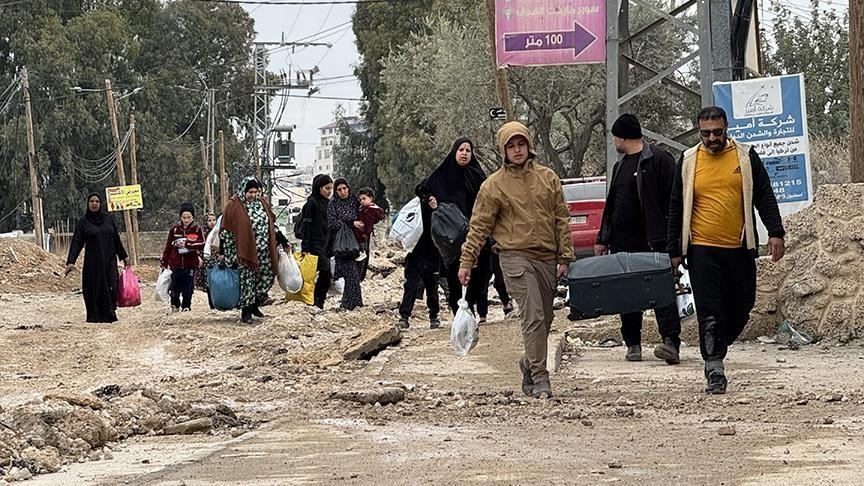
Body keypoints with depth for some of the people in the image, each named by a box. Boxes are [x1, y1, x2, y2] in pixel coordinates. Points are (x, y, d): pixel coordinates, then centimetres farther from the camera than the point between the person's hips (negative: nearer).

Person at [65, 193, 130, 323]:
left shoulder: (108, 219, 9)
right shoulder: (83, 221, 0)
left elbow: (116, 239, 15)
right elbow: (77, 242, -6)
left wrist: (124, 256, 17)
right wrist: (71, 261, -15)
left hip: (109, 260, 2)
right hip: (92, 262, -2)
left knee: (110, 287, -6)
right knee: (93, 288, -5)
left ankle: (109, 314, 2)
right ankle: (94, 316, -1)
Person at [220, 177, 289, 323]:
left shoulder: (262, 203, 10)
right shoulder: (234, 205, -7)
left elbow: (272, 224, 19)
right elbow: (225, 230, -6)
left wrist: (283, 240, 17)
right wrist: (222, 252, -8)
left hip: (264, 251, 6)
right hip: (245, 250, -6)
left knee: (266, 277, 6)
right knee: (248, 279, -5)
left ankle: (254, 305, 23)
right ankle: (246, 312, 5)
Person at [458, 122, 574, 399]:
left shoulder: (548, 178, 9)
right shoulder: (494, 186, 0)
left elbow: (561, 219, 11)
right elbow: (479, 227, 1)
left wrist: (565, 257, 5)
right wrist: (466, 262, -3)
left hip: (547, 258, 4)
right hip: (516, 256, -4)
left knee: (545, 319, 11)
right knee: (533, 317, -15)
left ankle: (530, 365, 31)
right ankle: (540, 378, -13)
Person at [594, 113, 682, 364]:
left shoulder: (659, 160, -6)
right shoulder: (621, 164, 19)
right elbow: (611, 205, 26)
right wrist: (603, 239, 22)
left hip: (653, 242, -8)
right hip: (623, 244, 8)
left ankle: (671, 343, -21)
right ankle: (633, 345, 16)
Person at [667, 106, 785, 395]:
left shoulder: (746, 157, 4)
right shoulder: (688, 161, 4)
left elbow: (764, 198, 6)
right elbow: (677, 208, 9)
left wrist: (775, 233, -6)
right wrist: (674, 251, 7)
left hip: (739, 249, 1)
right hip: (702, 250, -1)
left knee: (741, 309, 7)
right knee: (709, 313, -8)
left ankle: (715, 351, 30)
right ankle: (714, 371, -5)